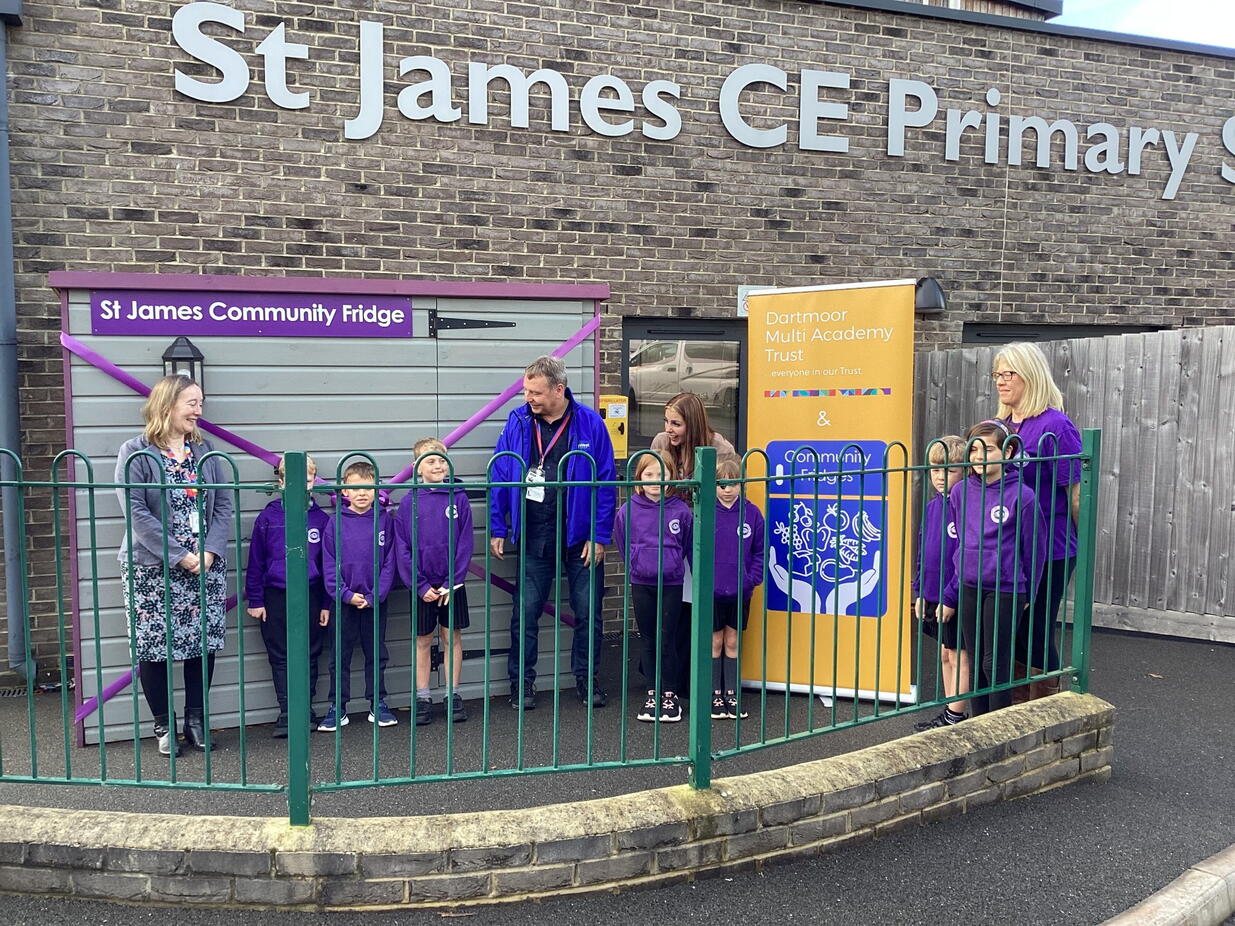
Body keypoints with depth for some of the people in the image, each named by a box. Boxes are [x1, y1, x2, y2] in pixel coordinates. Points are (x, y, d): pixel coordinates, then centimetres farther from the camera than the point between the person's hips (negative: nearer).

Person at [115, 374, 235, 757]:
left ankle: (196, 720, 21)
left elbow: (224, 503, 3)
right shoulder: (136, 453, -5)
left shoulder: (205, 450, 7)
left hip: (205, 565, 4)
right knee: (153, 646, 2)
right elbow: (135, 512, -13)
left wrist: (210, 551, -11)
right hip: (152, 569, -3)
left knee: (203, 642, 6)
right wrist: (179, 556, -18)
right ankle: (164, 726, 18)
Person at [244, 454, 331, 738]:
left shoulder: (321, 519, 0)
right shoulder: (268, 517, -2)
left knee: (310, 655, 9)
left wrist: (327, 604, 3)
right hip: (275, 595, -1)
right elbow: (255, 560, 1)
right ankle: (286, 713, 11)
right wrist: (255, 600, 0)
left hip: (311, 595, 1)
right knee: (280, 657, 5)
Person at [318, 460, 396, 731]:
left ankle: (378, 704, 22)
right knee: (340, 656, 7)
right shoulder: (336, 522, -3)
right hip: (344, 601, 0)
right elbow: (329, 565, -3)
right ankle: (337, 708, 17)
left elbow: (389, 563, -3)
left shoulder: (384, 520, -2)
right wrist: (346, 594, -12)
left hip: (375, 602, 1)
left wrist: (374, 596, -11)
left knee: (376, 654, 11)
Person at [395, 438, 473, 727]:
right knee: (423, 641, 8)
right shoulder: (409, 501, -4)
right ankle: (423, 698, 18)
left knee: (452, 637, 8)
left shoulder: (458, 498, -4)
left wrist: (452, 582, -9)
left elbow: (465, 543, -4)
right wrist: (421, 586, -8)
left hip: (452, 584, 0)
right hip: (422, 586, 0)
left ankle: (452, 695, 19)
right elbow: (402, 548, -4)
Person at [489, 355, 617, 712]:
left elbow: (606, 482, -5)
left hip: (581, 535, -1)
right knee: (525, 612, 6)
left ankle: (587, 679, 25)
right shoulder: (517, 422, -3)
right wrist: (498, 529, -1)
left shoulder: (589, 424, -8)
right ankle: (522, 682, 20)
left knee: (589, 611, 8)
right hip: (534, 534, 1)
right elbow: (499, 477, 2)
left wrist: (599, 536, -7)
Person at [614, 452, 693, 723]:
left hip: (671, 584, -1)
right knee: (648, 641, 10)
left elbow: (688, 546, 4)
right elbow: (623, 546, 9)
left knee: (667, 641, 3)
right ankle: (652, 694, 21)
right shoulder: (628, 510, -4)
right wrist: (637, 567, 10)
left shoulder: (681, 510, -7)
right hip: (641, 585, 1)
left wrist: (671, 564, 7)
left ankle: (669, 695, 16)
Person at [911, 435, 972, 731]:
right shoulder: (932, 506, 9)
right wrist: (921, 592, 14)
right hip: (934, 595, 8)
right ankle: (950, 713, 27)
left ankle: (957, 716, 14)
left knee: (959, 655, 3)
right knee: (946, 654, 16)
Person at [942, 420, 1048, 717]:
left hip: (1005, 591, -4)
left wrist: (1026, 596, 4)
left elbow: (1035, 550, -3)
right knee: (976, 661, 13)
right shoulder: (961, 491, 3)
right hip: (968, 589, 5)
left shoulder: (1021, 496, -11)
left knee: (995, 664, 0)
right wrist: (951, 595, 11)